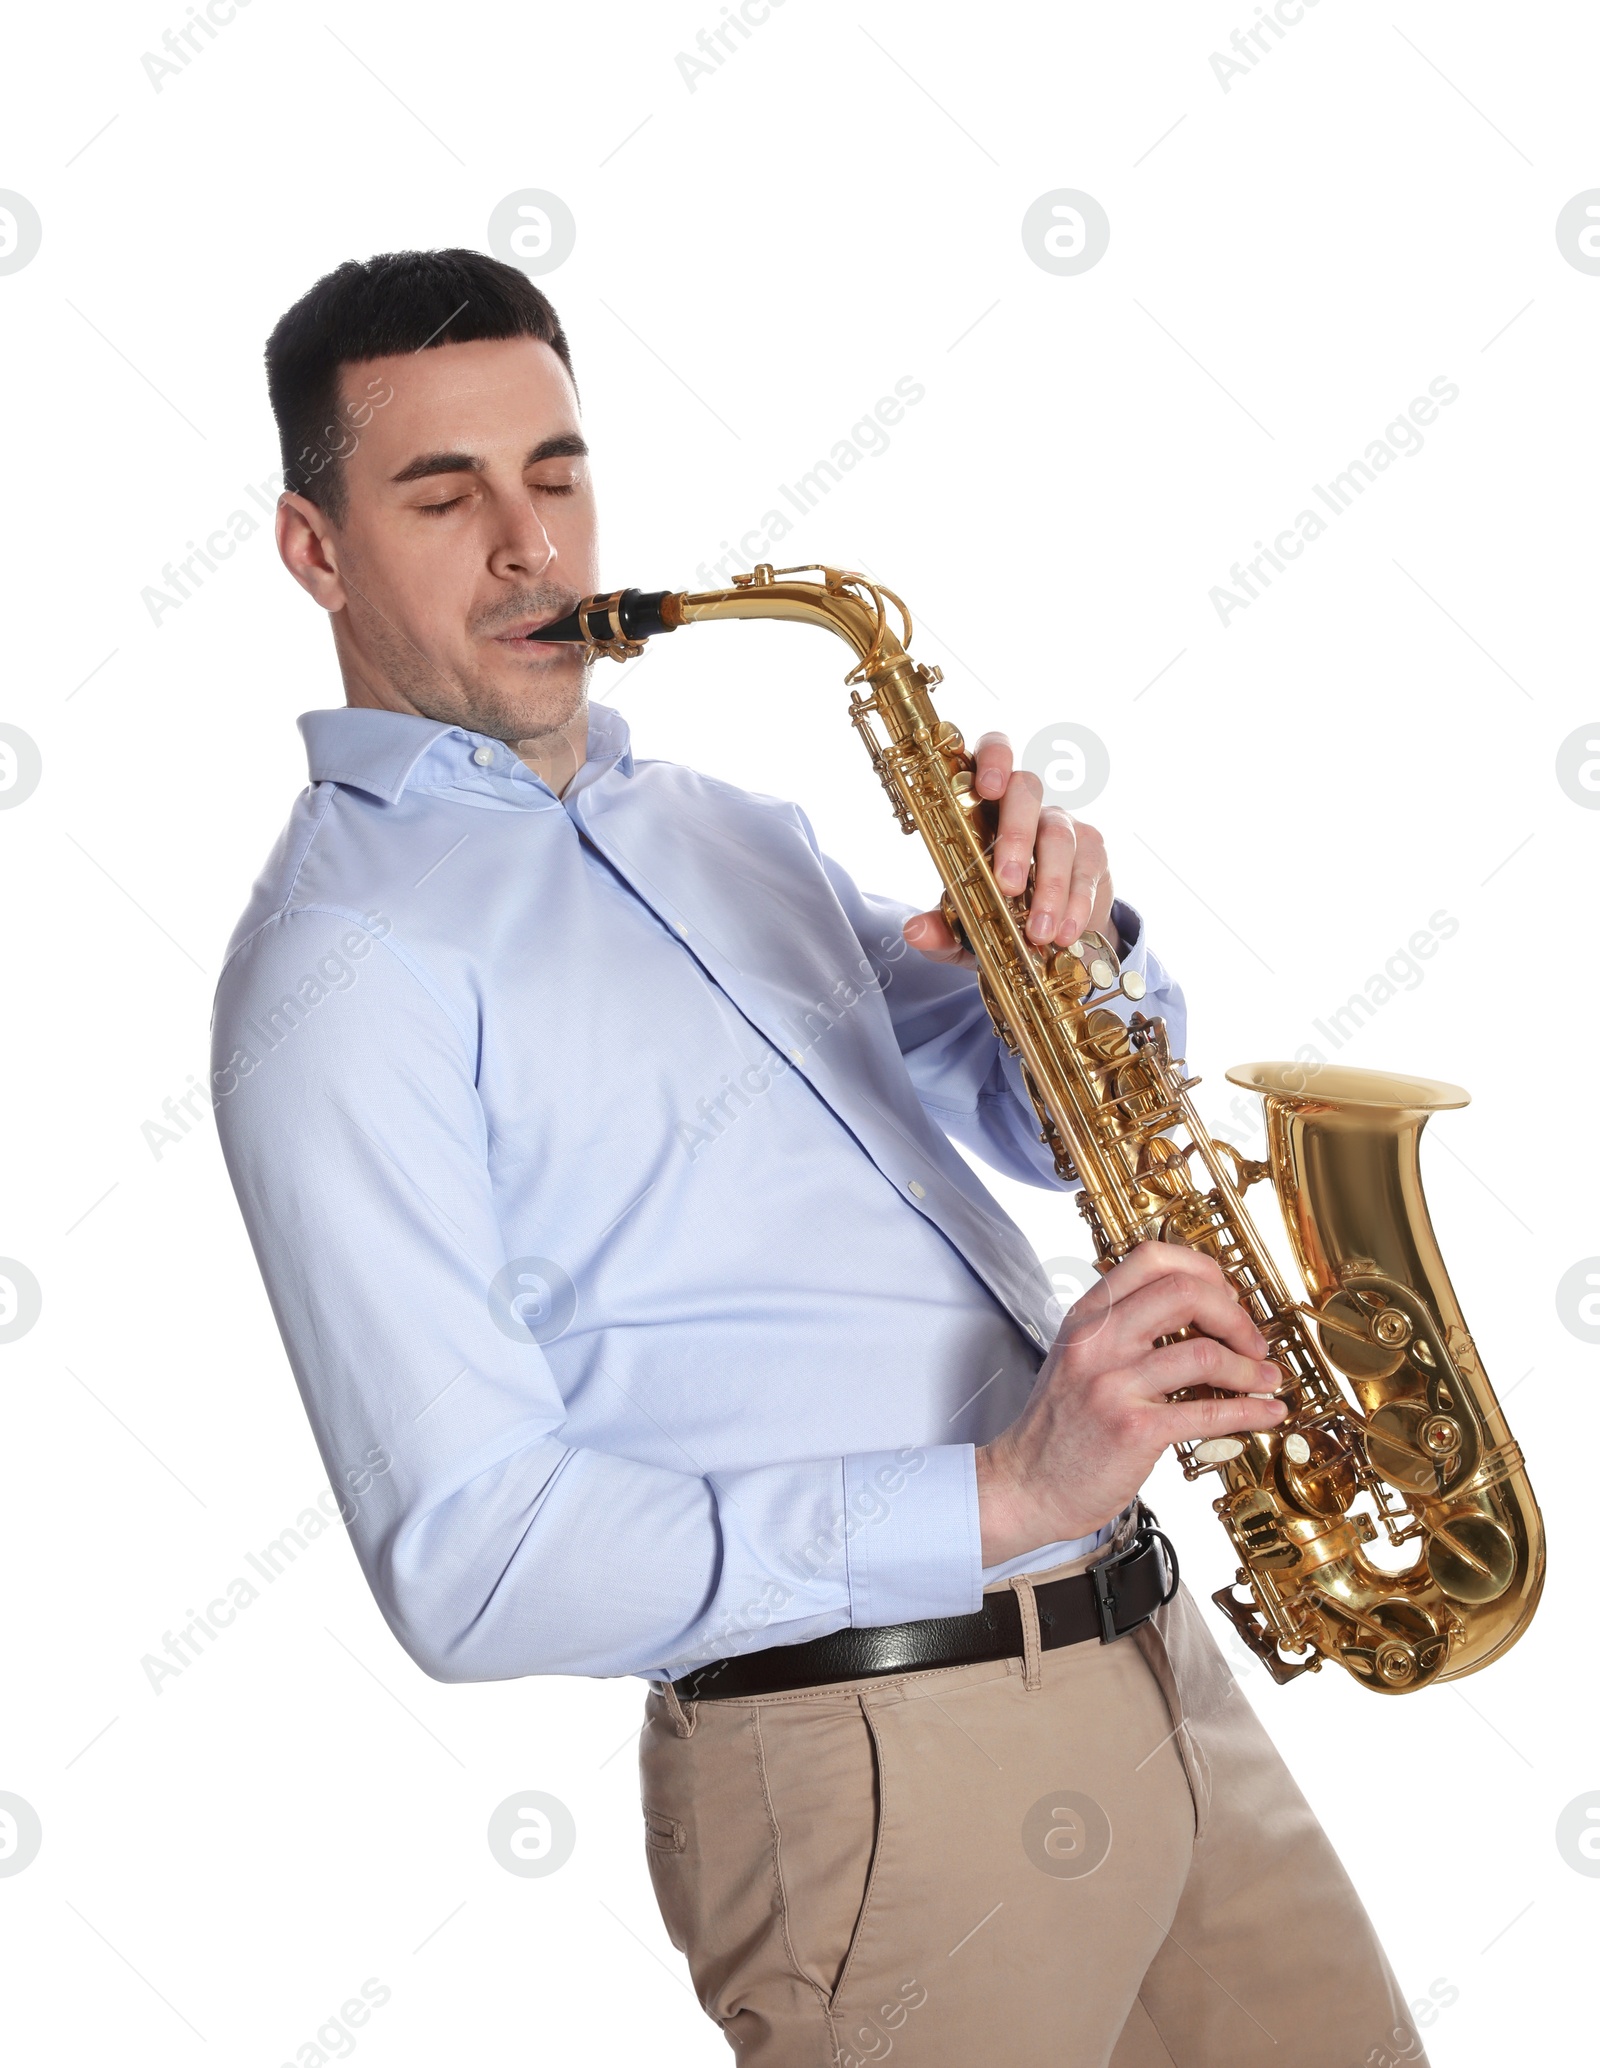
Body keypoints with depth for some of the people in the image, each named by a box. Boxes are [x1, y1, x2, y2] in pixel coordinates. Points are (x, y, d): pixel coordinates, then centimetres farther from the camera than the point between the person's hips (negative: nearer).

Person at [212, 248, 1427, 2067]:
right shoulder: (342, 971, -11)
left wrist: (1071, 942, -2)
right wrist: (995, 1496, -23)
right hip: (878, 1759, -7)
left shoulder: (726, 831, 15)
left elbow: (1056, 1117, 20)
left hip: (1150, 1653, 8)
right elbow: (470, 1563, -18)